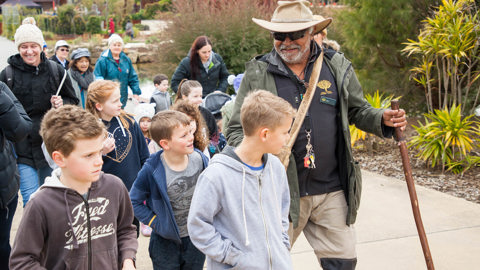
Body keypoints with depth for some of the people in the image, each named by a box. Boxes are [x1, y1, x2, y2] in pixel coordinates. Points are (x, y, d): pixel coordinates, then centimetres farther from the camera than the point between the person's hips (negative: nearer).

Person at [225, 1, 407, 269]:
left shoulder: (337, 66, 4)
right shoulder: (257, 73, -2)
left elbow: (358, 111, 16)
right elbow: (237, 130, 0)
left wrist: (383, 119, -5)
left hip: (332, 190, 2)